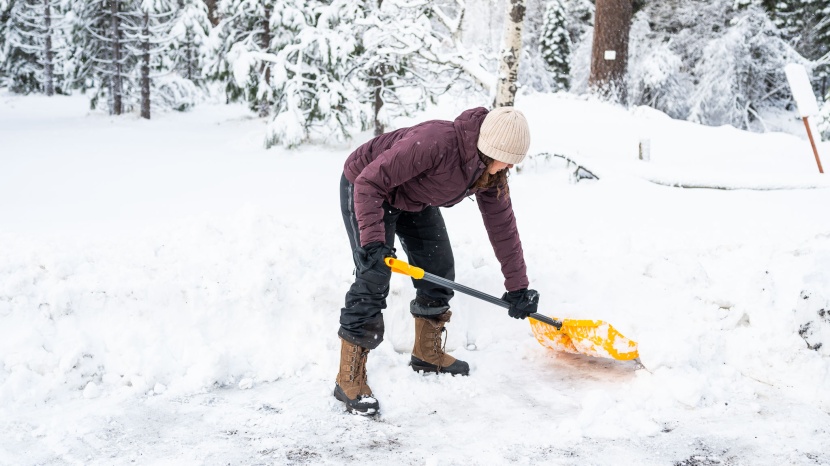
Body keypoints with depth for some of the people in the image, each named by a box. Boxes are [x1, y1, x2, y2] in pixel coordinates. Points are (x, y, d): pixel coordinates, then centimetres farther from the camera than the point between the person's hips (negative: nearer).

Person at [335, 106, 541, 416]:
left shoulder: (490, 171, -15)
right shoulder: (435, 142, -39)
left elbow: (502, 225, -4)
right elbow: (369, 182, -36)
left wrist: (517, 287, -1)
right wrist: (372, 241, -42)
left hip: (415, 200, 8)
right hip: (366, 191, -8)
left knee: (440, 269, 7)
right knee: (374, 276, -17)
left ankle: (427, 353, 27)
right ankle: (349, 379, -10)